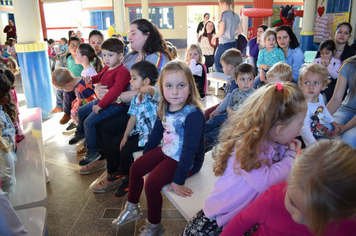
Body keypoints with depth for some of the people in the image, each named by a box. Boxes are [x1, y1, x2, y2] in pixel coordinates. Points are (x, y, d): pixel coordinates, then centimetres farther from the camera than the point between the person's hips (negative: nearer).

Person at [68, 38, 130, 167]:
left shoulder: (122, 72, -24)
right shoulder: (107, 67, 7)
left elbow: (115, 91, -34)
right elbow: (100, 76, 29)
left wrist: (100, 106, -34)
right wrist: (91, 79, 6)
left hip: (113, 104, -10)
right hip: (101, 100, 10)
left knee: (89, 121, -20)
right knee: (81, 111, 21)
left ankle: (93, 152, -4)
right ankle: (80, 133, 50)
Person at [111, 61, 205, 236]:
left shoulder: (194, 115, -30)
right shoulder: (165, 109, -5)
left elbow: (189, 150, -30)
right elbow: (157, 133, 9)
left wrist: (178, 181, -27)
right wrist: (145, 154, 17)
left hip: (186, 161, -8)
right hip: (166, 151, 8)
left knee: (152, 184, -18)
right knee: (136, 168, 10)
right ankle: (132, 208, 32)